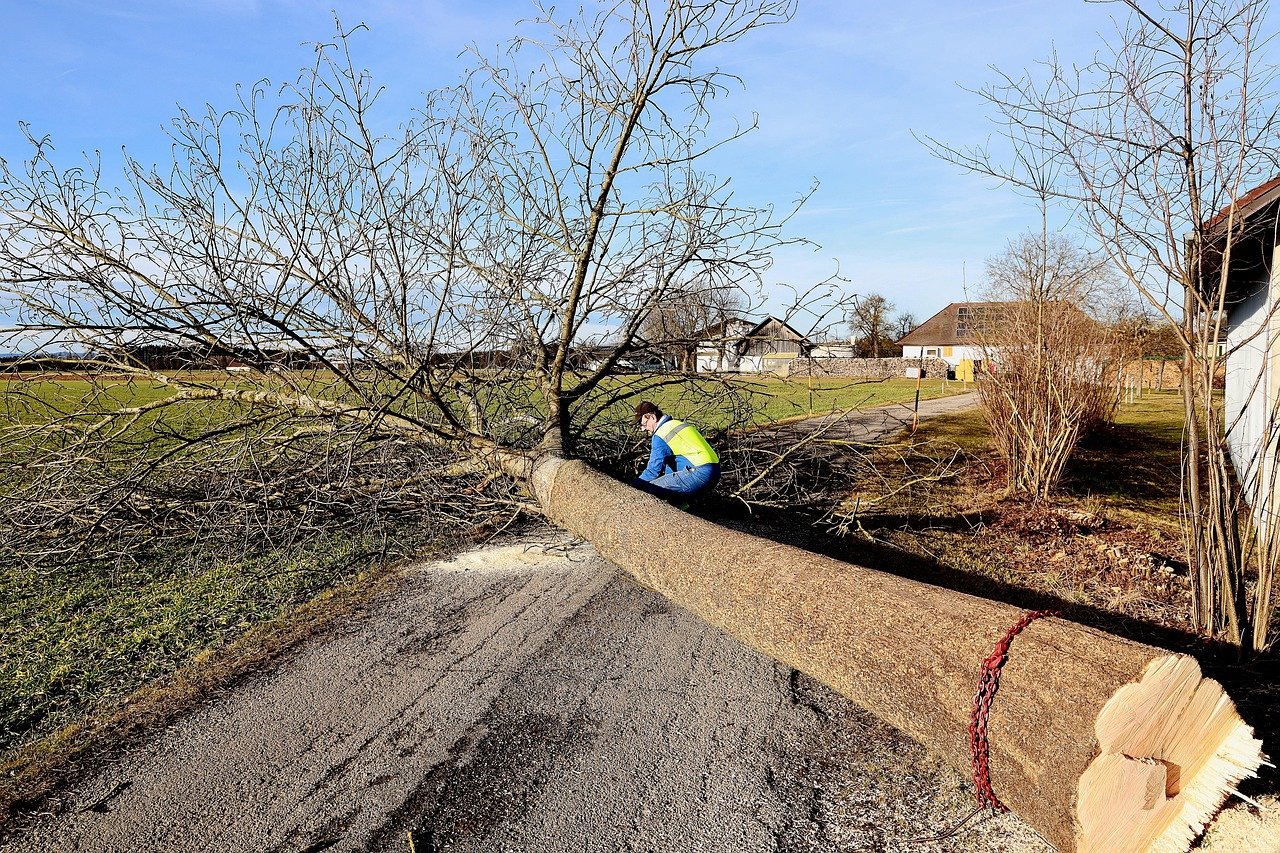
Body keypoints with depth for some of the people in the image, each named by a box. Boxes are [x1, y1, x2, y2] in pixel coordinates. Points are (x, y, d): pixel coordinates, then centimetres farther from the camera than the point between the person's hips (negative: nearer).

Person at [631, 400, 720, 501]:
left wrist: (633, 486, 5)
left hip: (699, 475, -10)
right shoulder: (677, 424, 22)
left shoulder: (660, 436, -8)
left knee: (650, 488, -11)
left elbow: (653, 470, -8)